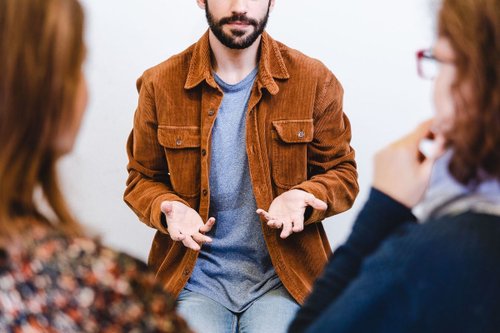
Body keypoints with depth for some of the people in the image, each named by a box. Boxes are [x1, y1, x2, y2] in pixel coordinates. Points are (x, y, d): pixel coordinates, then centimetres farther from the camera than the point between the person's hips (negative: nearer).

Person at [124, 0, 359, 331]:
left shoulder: (314, 80, -1)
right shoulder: (160, 84, 1)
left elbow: (342, 173, 6)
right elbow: (143, 178, 11)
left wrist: (302, 198, -15)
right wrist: (168, 208, -12)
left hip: (282, 277, 0)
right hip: (195, 277, 0)